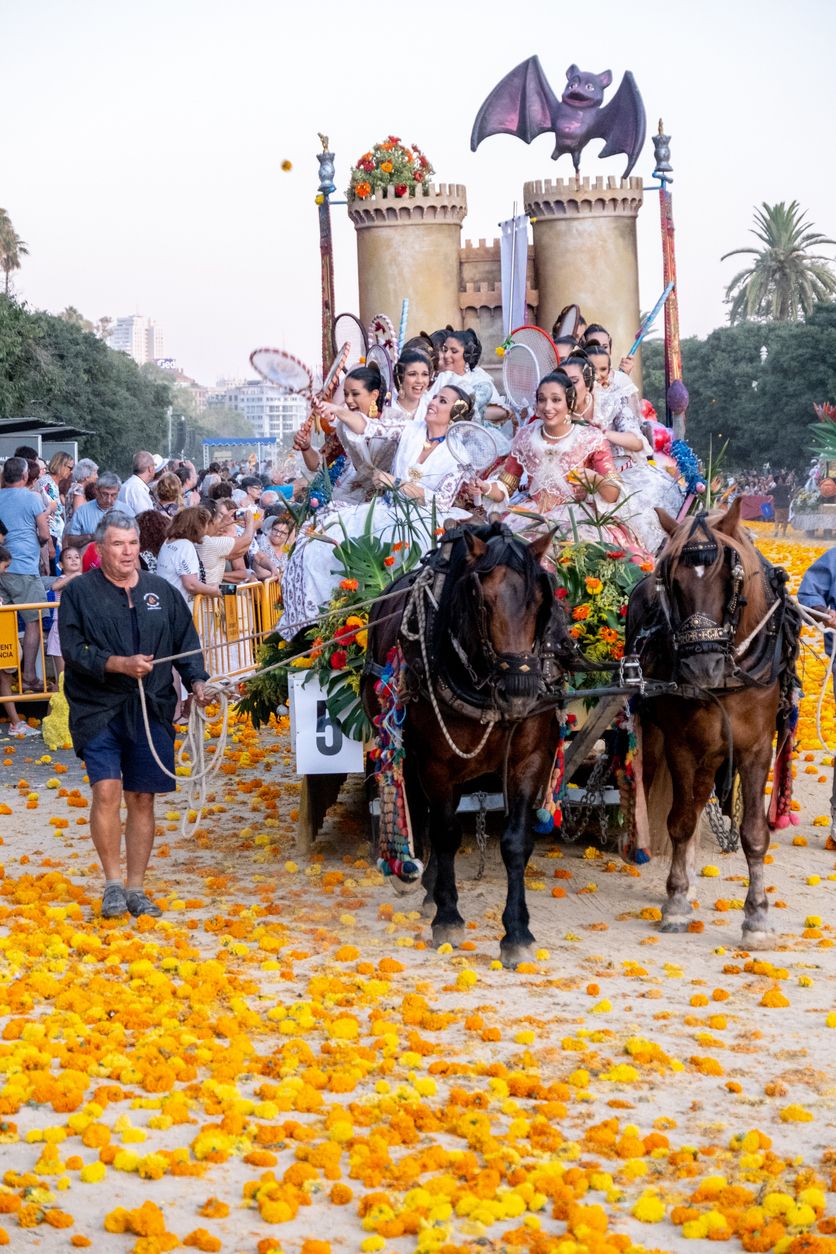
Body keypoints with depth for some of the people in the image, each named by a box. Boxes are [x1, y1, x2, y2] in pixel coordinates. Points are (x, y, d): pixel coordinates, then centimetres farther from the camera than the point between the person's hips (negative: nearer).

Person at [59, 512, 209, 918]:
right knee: (107, 789, -17)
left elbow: (186, 644, 14)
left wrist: (196, 681, -3)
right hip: (98, 711, -3)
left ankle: (135, 888, 15)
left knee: (142, 799, 4)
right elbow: (73, 649, -7)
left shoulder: (162, 593, 12)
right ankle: (112, 884, -3)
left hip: (151, 712, 3)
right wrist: (120, 664, -19)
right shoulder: (79, 593, 2)